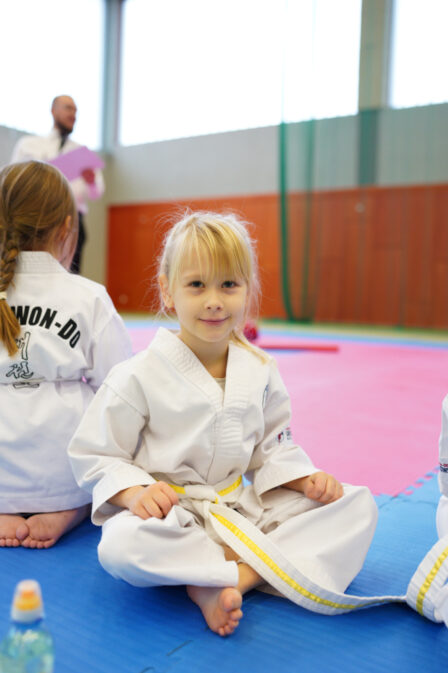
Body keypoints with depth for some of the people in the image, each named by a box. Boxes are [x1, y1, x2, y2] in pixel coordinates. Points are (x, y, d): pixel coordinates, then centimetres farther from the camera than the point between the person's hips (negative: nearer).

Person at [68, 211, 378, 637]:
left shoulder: (260, 371, 2)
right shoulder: (138, 377, -11)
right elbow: (93, 456, -5)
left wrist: (306, 480, -6)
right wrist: (135, 491, -23)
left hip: (242, 507, 5)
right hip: (169, 513, -4)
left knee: (358, 506, -8)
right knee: (124, 544, -37)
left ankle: (230, 580, -21)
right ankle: (255, 569, -18)